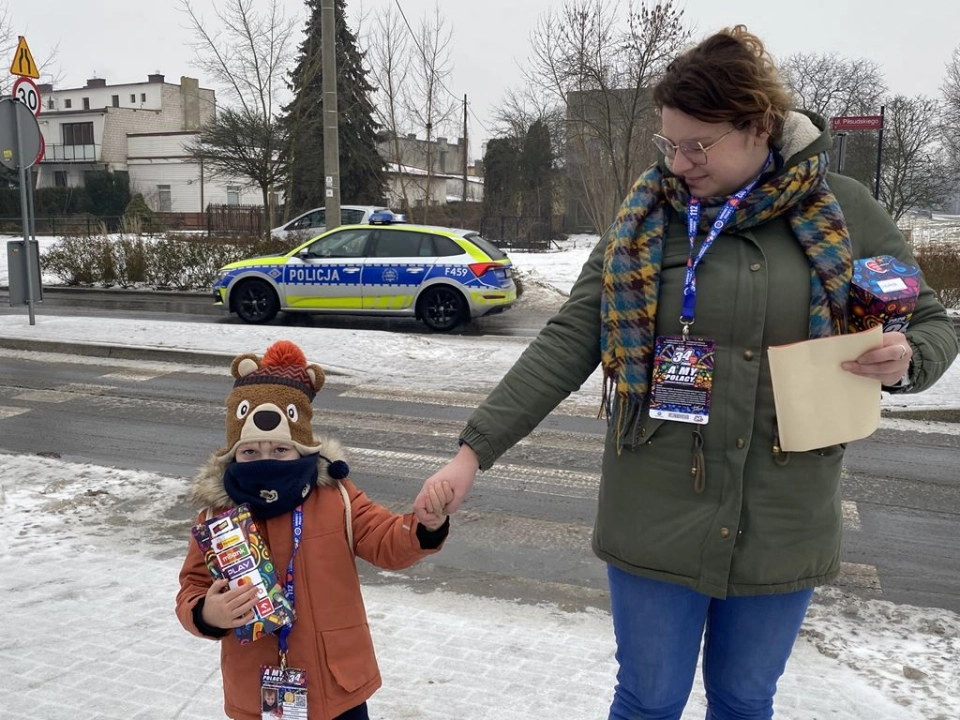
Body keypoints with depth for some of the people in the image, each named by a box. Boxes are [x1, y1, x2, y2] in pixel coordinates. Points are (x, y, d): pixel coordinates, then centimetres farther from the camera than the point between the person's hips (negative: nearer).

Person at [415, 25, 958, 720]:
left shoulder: (841, 210, -4)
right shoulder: (646, 213, -4)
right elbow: (568, 342, -6)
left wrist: (904, 361, -16)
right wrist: (474, 450, -13)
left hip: (783, 524, 1)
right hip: (657, 517, 0)